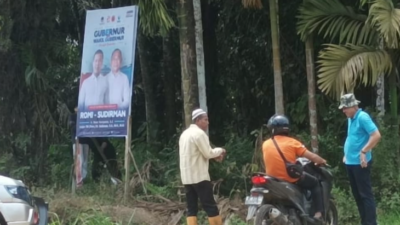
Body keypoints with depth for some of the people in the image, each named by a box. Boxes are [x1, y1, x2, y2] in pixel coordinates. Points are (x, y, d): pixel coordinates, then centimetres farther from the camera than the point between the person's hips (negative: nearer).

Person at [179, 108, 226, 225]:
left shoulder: (185, 134, 17)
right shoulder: (199, 133, -12)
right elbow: (208, 153, -14)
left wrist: (214, 155, 14)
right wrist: (219, 151, 4)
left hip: (187, 177, 9)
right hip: (199, 176, -9)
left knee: (191, 208, 6)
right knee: (210, 207, -3)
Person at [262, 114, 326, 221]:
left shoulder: (265, 144, 2)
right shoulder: (292, 142, -7)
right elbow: (312, 157, -5)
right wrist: (322, 161, 15)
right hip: (292, 179, -4)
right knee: (315, 183, 19)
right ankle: (318, 213, 7)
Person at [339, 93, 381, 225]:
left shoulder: (363, 117, -14)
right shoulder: (350, 119, 13)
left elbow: (376, 135, -22)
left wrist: (364, 152, -22)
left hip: (360, 163, -9)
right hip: (350, 162, 9)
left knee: (365, 194, -5)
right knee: (357, 195, 13)